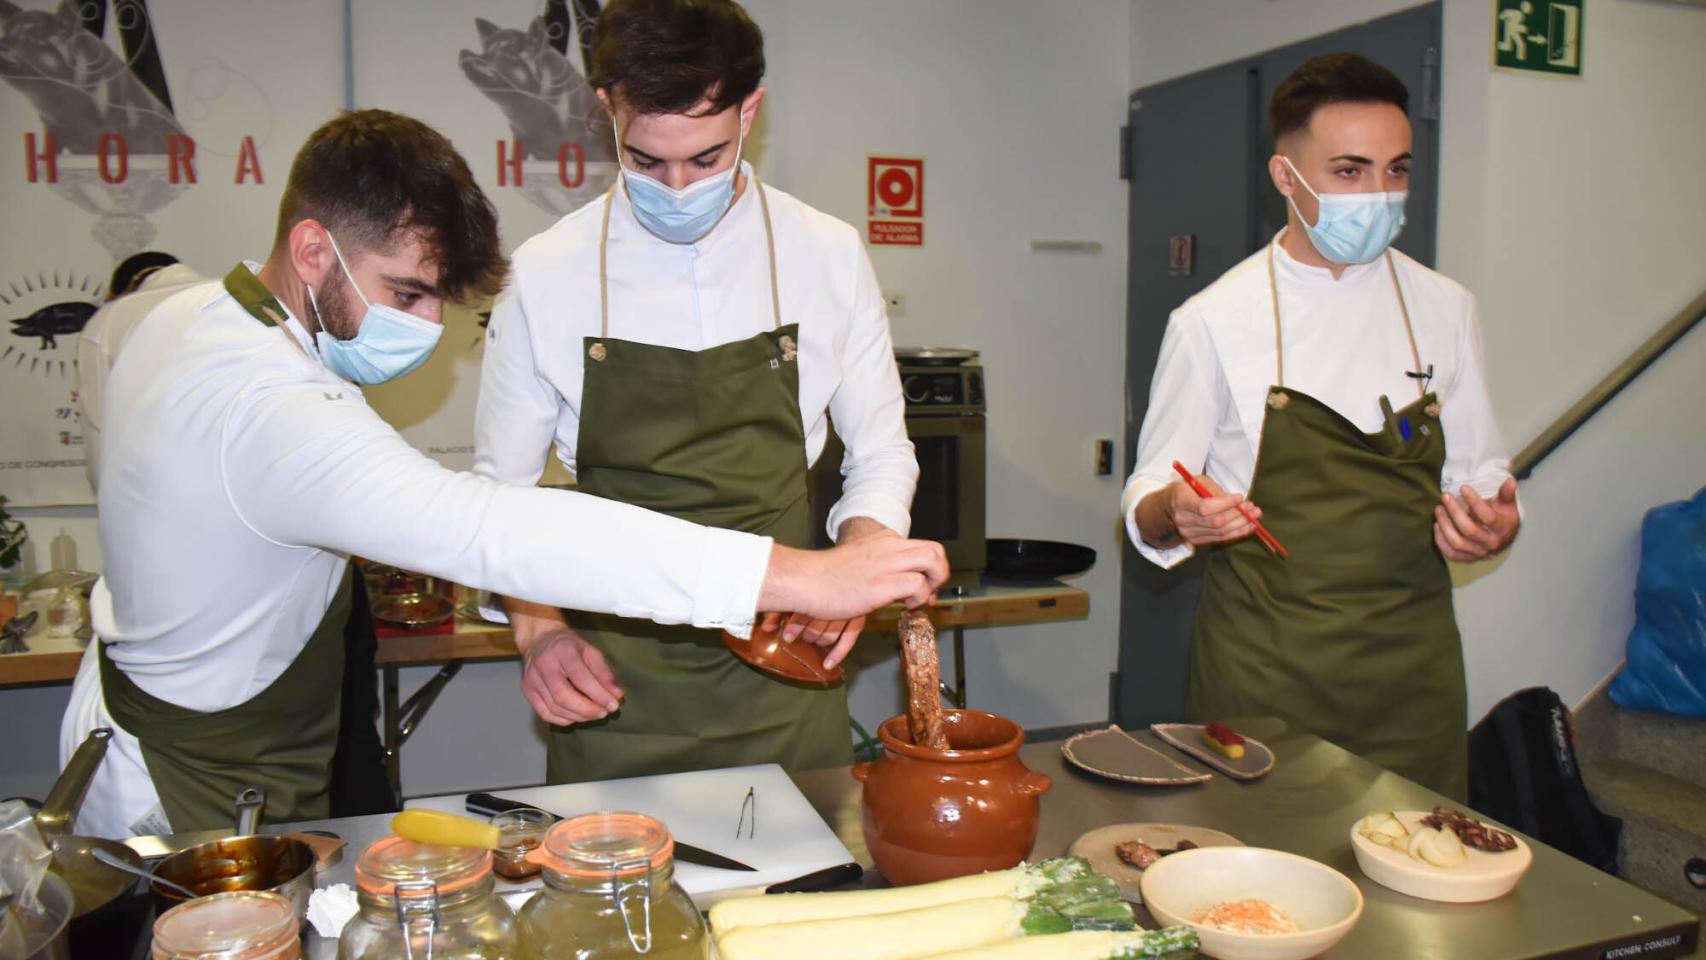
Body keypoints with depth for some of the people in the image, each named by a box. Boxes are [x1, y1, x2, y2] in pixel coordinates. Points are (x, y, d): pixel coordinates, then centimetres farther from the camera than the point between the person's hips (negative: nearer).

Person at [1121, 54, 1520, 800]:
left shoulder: (1443, 308, 7)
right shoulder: (1213, 320, -3)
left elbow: (1479, 476, 14)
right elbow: (1148, 499, -1)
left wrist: (1495, 525, -8)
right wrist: (1177, 511, -23)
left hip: (1410, 670, 3)